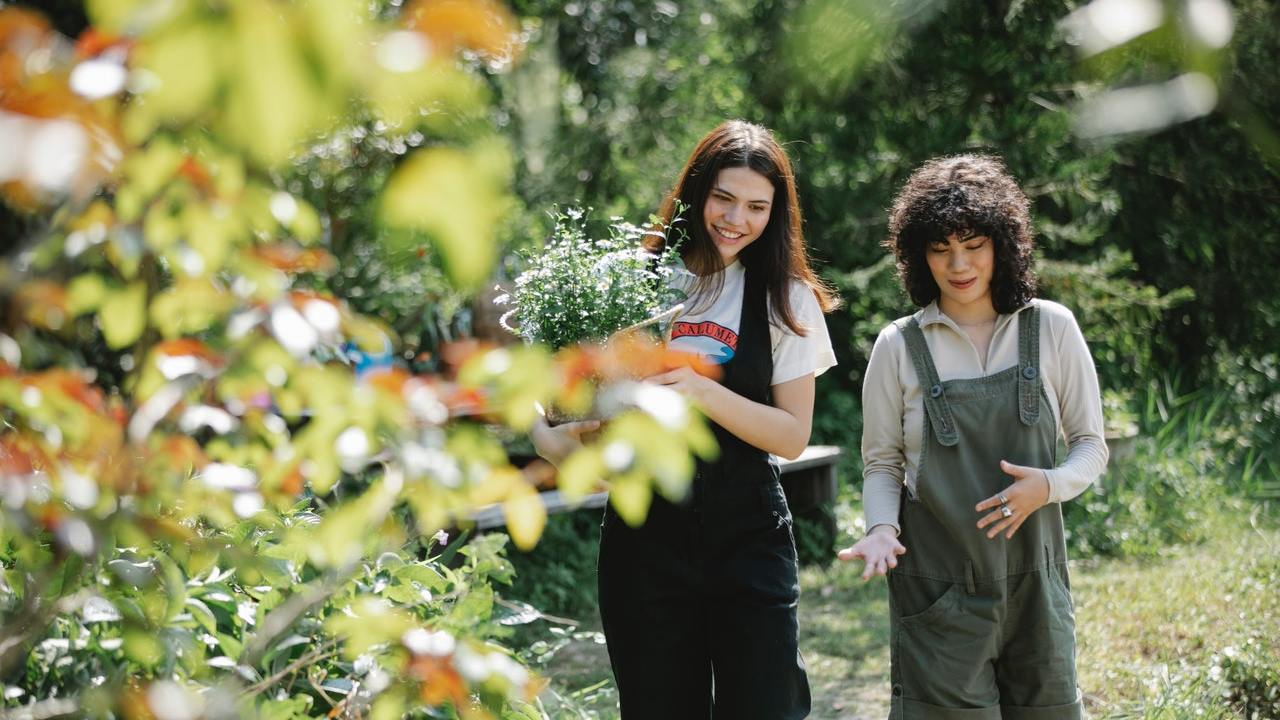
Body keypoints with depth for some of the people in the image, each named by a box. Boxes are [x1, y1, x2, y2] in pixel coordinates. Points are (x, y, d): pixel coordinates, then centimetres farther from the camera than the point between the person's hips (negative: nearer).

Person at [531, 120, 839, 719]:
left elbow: (792, 436, -3)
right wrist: (548, 436, -12)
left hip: (749, 537, 0)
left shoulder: (787, 299, 2)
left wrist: (703, 393, -18)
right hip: (643, 539, 1)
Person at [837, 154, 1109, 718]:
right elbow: (881, 463, 6)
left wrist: (1048, 486, -13)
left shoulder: (1052, 328, 2)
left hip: (1034, 580, 2)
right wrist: (882, 528, -12)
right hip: (937, 592, -1)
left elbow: (1090, 445, 7)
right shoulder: (899, 345, 1)